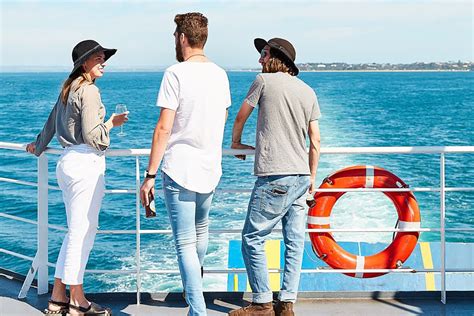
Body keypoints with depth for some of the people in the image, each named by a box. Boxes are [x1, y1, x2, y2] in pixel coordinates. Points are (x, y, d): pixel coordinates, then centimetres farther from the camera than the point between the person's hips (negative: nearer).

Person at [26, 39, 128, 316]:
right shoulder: (89, 90, -11)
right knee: (83, 232, -4)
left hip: (68, 161, 10)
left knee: (77, 231, 14)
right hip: (86, 162, -10)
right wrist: (111, 123, 1)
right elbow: (93, 137, -17)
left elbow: (52, 122, 31)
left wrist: (39, 146, 48)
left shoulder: (68, 89, 18)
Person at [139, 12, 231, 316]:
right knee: (201, 230, 27)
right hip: (211, 170, 7)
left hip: (179, 171, -6)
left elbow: (164, 128, -16)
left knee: (185, 243, -2)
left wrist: (150, 176, -12)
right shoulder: (220, 74, 7)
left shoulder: (176, 73, -13)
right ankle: (196, 278, 49)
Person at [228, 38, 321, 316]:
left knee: (253, 238, 0)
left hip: (274, 177, -7)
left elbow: (240, 118, 10)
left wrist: (236, 142, 28)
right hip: (301, 176, 7)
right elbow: (315, 141, 13)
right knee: (295, 240, 7)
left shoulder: (265, 80, -2)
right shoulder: (308, 91, 14)